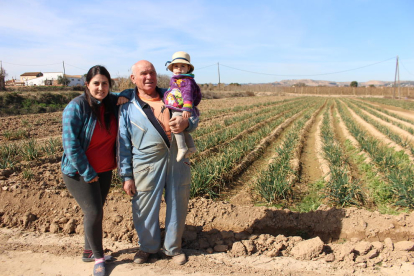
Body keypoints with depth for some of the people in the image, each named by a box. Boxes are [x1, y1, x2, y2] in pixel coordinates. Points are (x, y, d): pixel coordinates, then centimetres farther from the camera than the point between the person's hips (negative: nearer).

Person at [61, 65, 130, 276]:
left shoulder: (111, 102, -1)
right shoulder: (76, 107, -17)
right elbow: (70, 144, -19)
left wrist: (125, 97, -7)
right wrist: (88, 173, -17)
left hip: (104, 171, 6)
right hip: (79, 172, -5)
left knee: (96, 211, 14)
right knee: (93, 212, -8)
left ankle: (89, 251, 35)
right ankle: (98, 258, 13)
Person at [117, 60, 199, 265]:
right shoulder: (128, 107, 2)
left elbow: (194, 117, 11)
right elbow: (123, 144, 2)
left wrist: (186, 123, -14)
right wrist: (126, 176, -2)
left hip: (178, 159, 2)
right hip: (148, 164, -2)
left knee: (178, 205, 12)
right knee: (145, 208, 9)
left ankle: (173, 247, 35)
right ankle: (148, 246, 38)